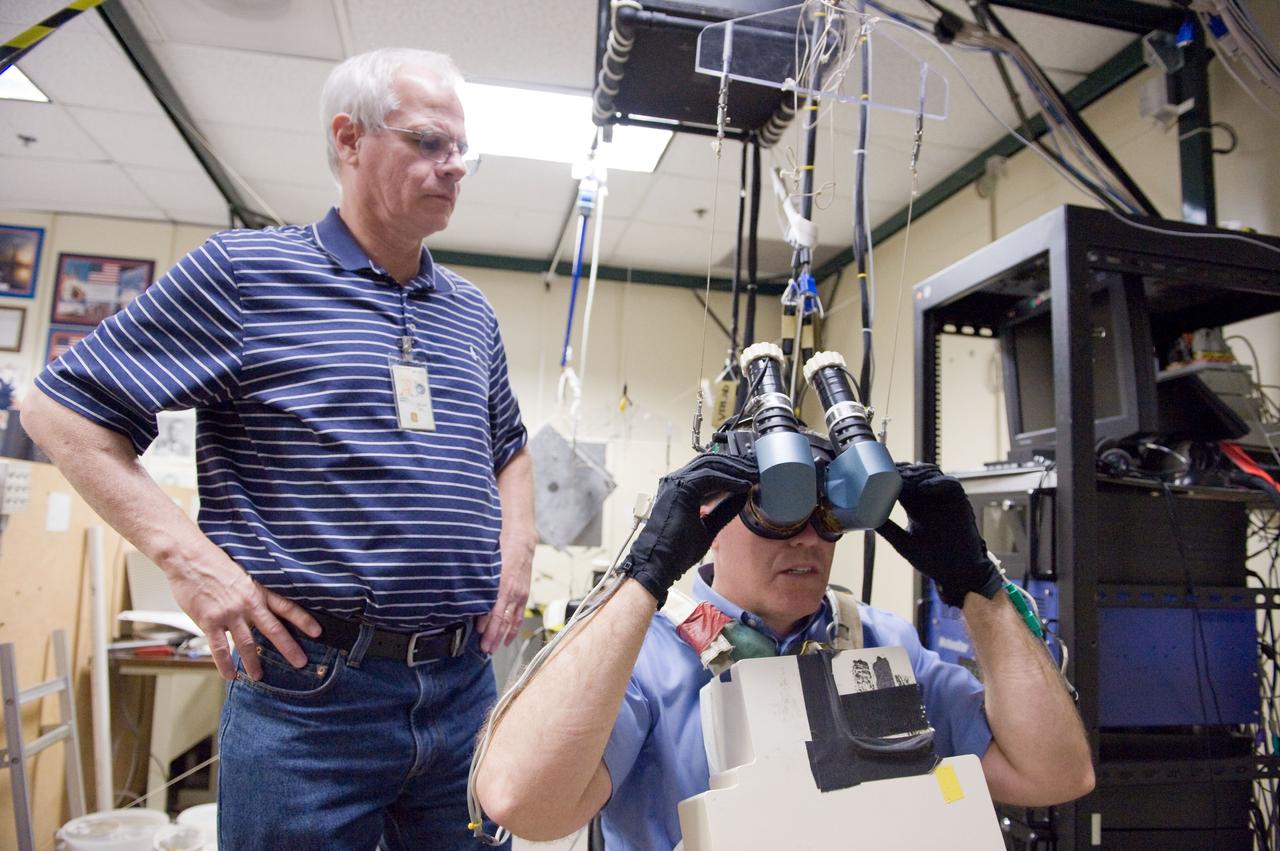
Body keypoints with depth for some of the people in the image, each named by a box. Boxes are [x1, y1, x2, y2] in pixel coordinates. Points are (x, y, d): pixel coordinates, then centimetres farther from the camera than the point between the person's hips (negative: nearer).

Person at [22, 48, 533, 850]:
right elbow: (62, 409, -3)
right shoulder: (244, 269, -5)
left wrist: (517, 549, 8)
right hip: (308, 685, -5)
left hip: (464, 685, 5)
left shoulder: (473, 313, 11)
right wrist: (188, 555, -13)